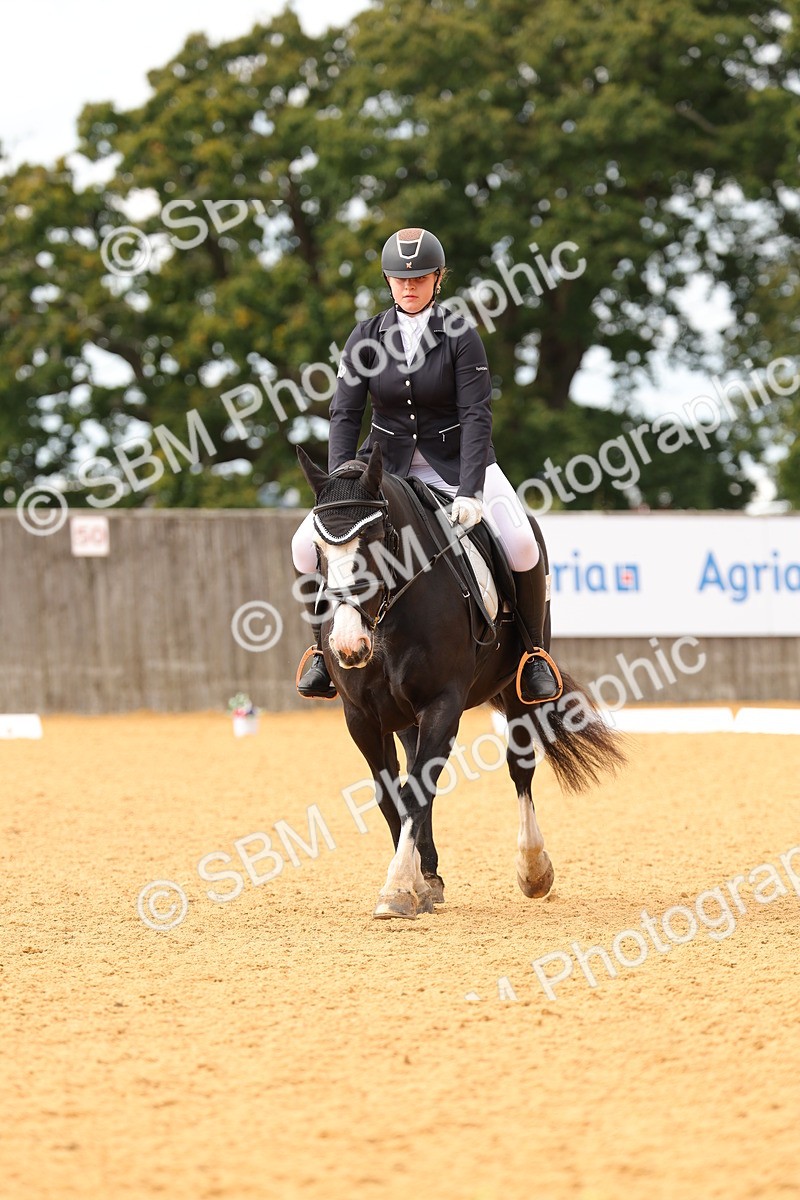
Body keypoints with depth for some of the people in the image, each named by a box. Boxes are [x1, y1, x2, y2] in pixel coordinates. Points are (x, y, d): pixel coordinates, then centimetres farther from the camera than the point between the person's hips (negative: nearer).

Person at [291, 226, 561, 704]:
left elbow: (476, 415, -18)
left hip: (456, 461, -2)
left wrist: (470, 493, -30)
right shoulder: (367, 337, -3)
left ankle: (534, 652, -3)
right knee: (308, 545, -15)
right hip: (386, 462, 2)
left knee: (523, 546, -25)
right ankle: (326, 646, 7)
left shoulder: (461, 336, -11)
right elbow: (345, 414, -7)